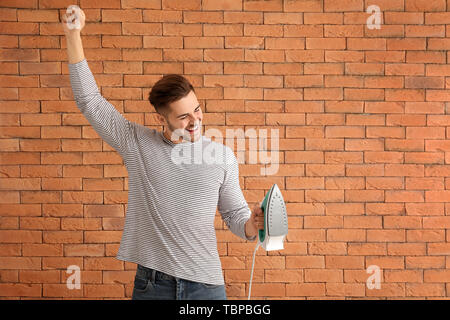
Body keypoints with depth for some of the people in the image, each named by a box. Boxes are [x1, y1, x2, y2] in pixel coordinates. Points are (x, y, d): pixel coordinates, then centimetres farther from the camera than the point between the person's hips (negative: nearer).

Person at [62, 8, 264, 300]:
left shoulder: (222, 156, 1)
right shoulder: (137, 143, 0)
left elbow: (235, 214, 7)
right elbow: (89, 100, 1)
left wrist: (252, 225, -17)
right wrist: (73, 35, -3)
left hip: (206, 283, 0)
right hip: (152, 283, 0)